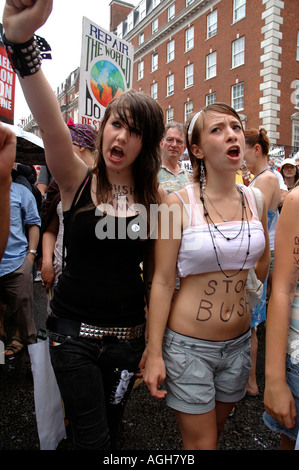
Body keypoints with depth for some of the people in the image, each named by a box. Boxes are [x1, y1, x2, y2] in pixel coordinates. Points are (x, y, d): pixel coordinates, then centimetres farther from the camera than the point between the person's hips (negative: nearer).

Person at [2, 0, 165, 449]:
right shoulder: (76, 180, -7)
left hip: (127, 335, 2)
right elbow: (50, 122, -27)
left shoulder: (155, 198, -2)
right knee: (93, 438, 4)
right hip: (73, 331, -2)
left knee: (110, 428, 20)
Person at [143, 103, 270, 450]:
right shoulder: (179, 203, -15)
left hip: (238, 343, 5)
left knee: (216, 430, 27)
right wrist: (154, 352, -10)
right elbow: (162, 282, -12)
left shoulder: (256, 200, -1)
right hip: (188, 344, -4)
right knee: (200, 442, 14)